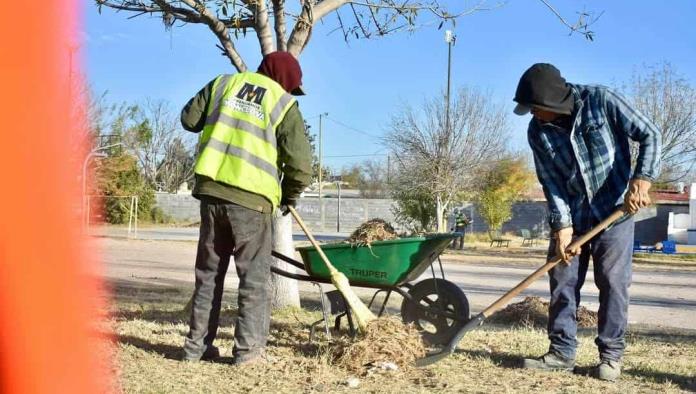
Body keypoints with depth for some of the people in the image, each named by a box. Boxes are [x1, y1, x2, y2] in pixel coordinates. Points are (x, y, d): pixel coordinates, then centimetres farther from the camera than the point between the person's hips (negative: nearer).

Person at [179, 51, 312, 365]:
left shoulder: (224, 83, 13)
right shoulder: (283, 104, 1)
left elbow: (189, 119, 15)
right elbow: (300, 163, -4)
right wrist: (290, 194, 15)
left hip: (212, 190, 4)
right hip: (251, 198, -4)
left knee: (208, 272, 14)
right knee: (254, 276, 7)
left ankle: (197, 345, 17)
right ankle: (248, 348, 5)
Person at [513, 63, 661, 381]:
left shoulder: (600, 101, -16)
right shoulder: (537, 131, -7)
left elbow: (648, 135, -12)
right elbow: (551, 182, -7)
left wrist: (641, 180, -23)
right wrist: (562, 225, -16)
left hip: (614, 211, -3)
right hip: (571, 216, 4)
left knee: (612, 282, -3)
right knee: (562, 281, 3)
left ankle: (611, 355, 7)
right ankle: (562, 351, 13)